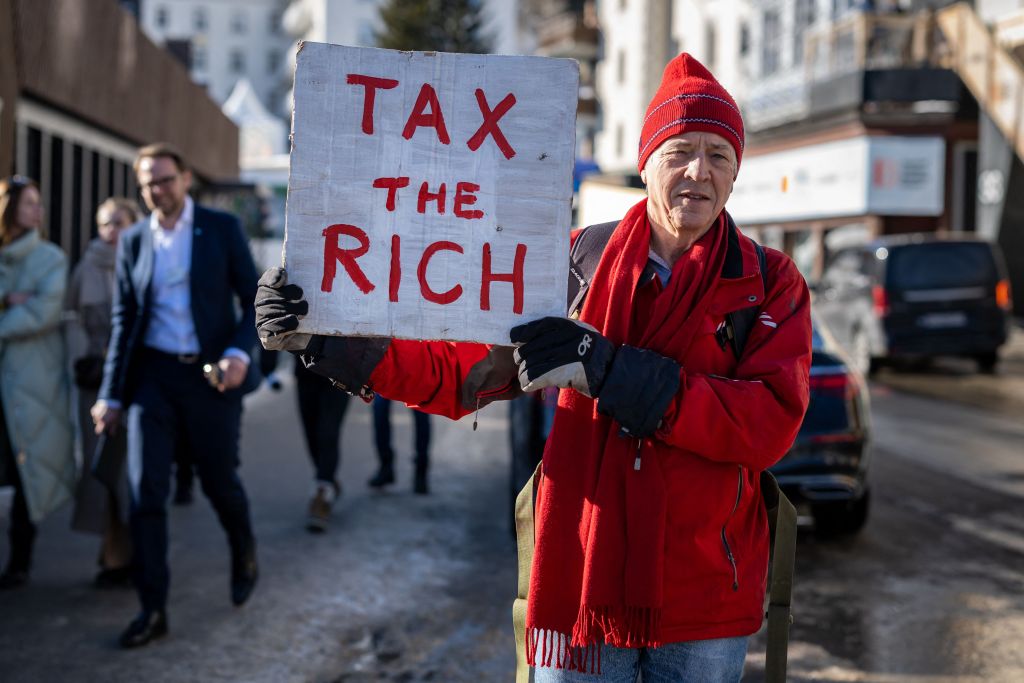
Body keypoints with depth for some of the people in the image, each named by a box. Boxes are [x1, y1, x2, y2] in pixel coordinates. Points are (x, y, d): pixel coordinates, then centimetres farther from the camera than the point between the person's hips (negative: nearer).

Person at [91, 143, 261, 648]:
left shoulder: (222, 228, -1)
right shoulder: (133, 241, 7)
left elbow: (253, 300, 0)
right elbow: (123, 320, 9)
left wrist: (240, 352, -18)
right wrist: (111, 393, 5)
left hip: (211, 375, -2)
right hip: (153, 375, 2)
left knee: (219, 481, 9)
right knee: (145, 492, -5)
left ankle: (244, 554, 41)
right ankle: (152, 609, 3)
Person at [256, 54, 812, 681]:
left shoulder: (771, 283, -2)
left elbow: (771, 421, -16)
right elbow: (464, 372, 3)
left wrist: (610, 371, -23)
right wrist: (331, 338, -11)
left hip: (706, 603, 0)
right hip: (582, 583, 1)